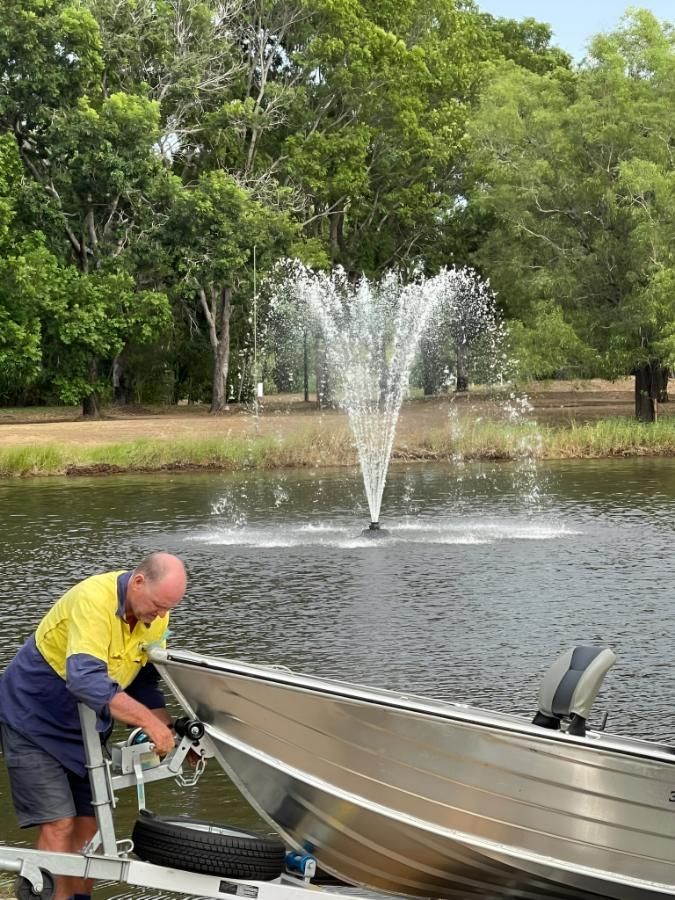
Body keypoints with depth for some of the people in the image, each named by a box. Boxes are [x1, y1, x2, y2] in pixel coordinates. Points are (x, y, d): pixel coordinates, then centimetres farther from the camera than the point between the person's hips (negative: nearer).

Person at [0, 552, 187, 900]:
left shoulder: (156, 616, -7)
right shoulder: (93, 599, -31)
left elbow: (145, 681, 6)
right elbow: (86, 680, -42)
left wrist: (170, 733, -7)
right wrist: (150, 722, -42)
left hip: (85, 727, 7)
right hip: (33, 717, -7)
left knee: (87, 823, 6)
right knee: (58, 825, -13)